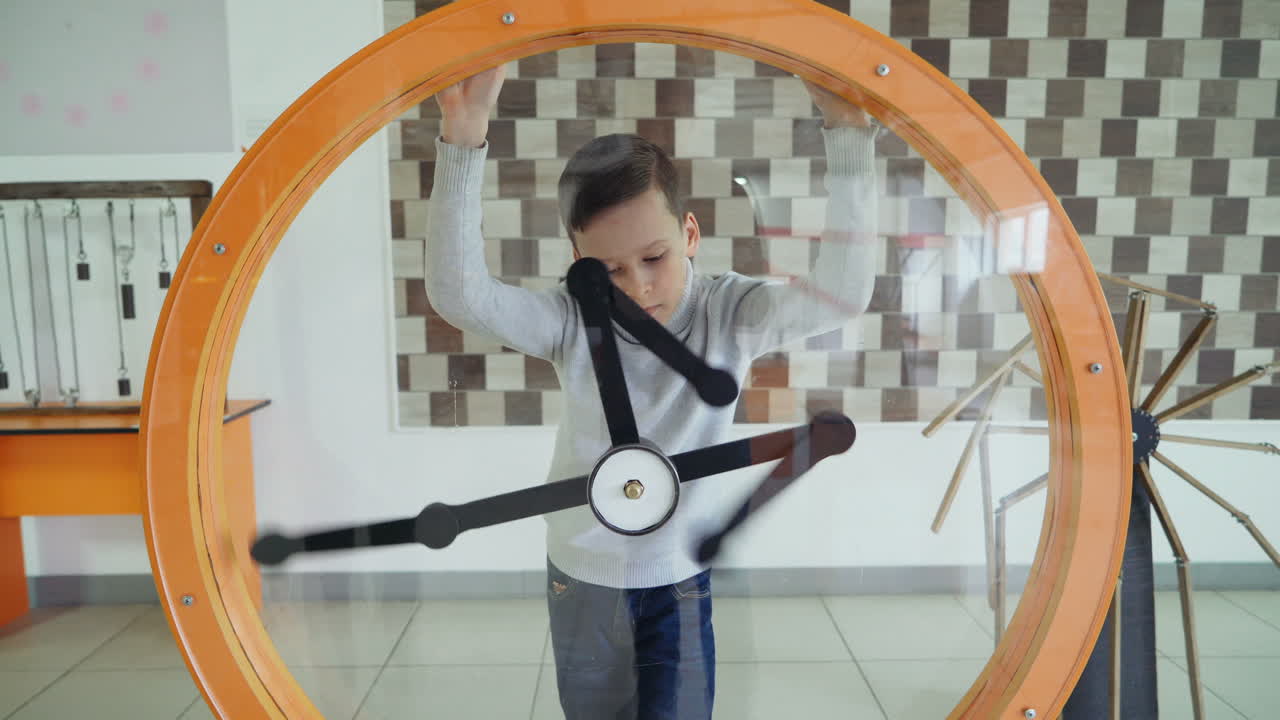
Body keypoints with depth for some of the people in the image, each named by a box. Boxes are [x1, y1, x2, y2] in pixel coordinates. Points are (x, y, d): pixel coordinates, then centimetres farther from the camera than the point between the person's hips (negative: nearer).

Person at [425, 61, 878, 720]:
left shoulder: (729, 316, -17)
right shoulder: (571, 323, -17)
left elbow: (840, 295, -31)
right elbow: (458, 293, -29)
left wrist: (846, 129, -38)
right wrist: (463, 140, -40)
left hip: (682, 581, -1)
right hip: (581, 579, 2)